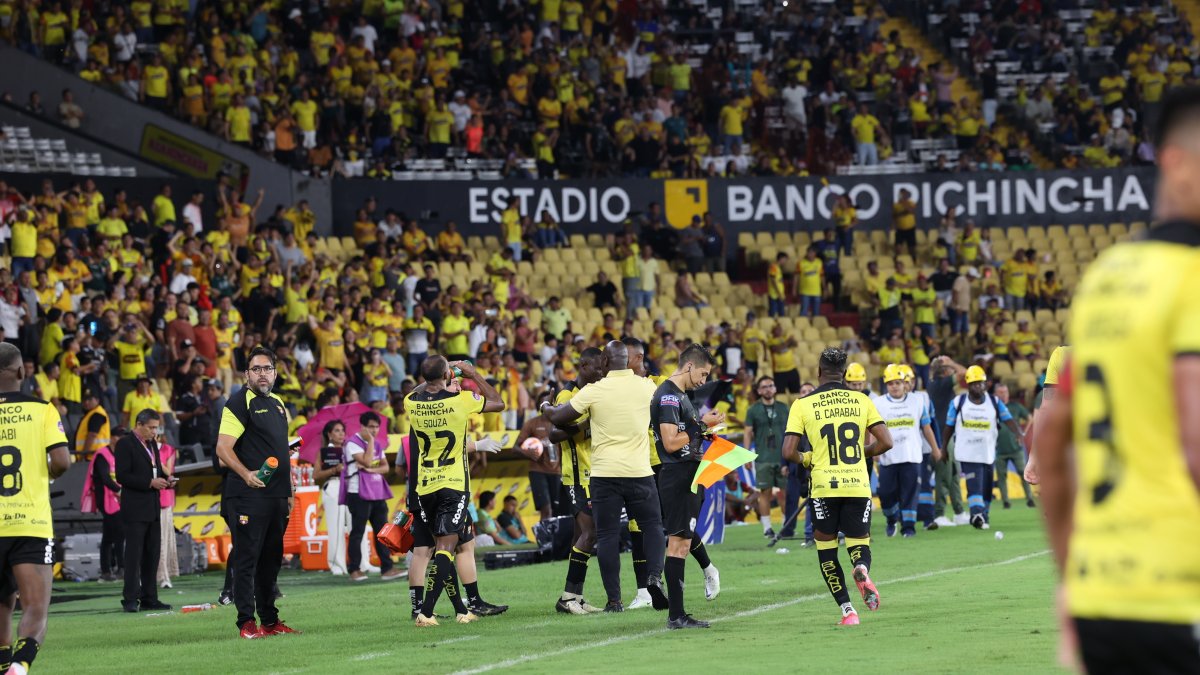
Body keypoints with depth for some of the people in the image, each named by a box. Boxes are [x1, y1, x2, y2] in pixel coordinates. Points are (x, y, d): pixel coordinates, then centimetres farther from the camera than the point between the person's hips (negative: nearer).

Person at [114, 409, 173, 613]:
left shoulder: (152, 445, 17)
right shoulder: (125, 444, -9)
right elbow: (122, 476, -16)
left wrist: (166, 479, 5)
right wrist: (150, 483, -19)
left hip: (153, 508, 8)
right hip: (135, 510, -8)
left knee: (152, 555, 9)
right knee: (134, 554, -8)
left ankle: (149, 598, 13)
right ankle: (130, 599, -7)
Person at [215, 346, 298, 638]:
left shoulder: (278, 404, 18)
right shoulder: (239, 403, -7)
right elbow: (223, 448, -15)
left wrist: (288, 492, 22)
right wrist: (246, 474, -30)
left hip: (276, 496, 8)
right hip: (248, 495, -8)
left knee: (271, 558, 13)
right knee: (247, 557, -7)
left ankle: (270, 620, 20)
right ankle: (246, 623, -7)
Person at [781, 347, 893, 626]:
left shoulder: (803, 404, 0)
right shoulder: (861, 401, 6)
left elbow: (788, 452, -6)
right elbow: (885, 443, 3)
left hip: (824, 486, -1)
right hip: (858, 485, 1)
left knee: (826, 548, 13)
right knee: (859, 543, 13)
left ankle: (847, 610, 2)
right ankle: (862, 570, -24)